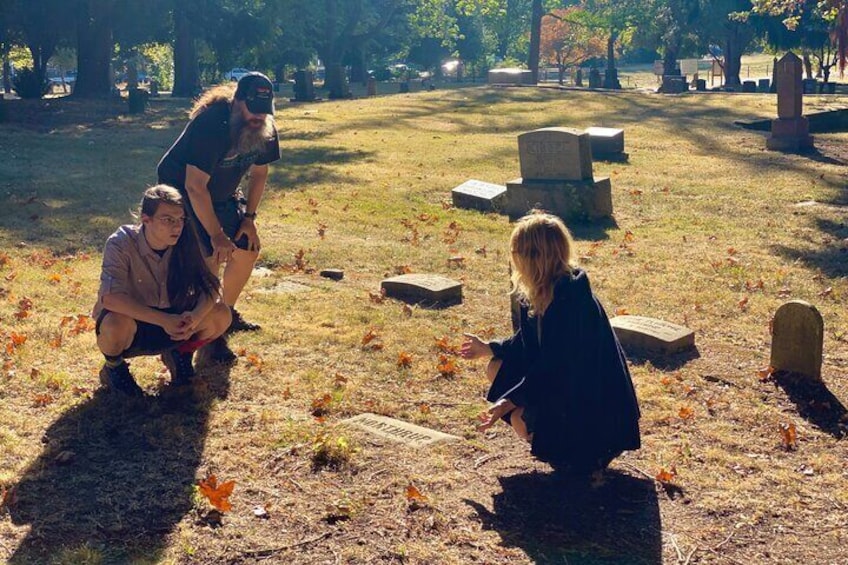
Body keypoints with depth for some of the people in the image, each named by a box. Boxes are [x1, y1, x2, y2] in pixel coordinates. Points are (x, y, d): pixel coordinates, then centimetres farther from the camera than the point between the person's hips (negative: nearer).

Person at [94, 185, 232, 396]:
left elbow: (210, 287, -14)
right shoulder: (122, 243, -24)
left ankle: (180, 353, 9)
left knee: (220, 314, -21)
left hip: (170, 324, 3)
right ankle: (114, 368, -3)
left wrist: (195, 316, -36)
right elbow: (110, 298, -36)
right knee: (117, 324, -38)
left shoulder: (184, 243, -13)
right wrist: (164, 320, -42)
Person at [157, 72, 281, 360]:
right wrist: (217, 235, -33)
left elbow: (259, 173, 3)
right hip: (182, 191, -7)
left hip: (222, 194, 7)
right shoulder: (211, 125, -35)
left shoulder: (265, 130, -13)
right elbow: (195, 187, -34)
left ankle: (227, 314, 26)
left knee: (248, 250, 4)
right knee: (210, 257, -20)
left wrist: (248, 217, -4)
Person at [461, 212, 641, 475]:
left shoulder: (571, 300, -28)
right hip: (564, 379, 10)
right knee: (497, 370, 7)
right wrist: (488, 348, 21)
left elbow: (550, 367, -28)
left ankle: (585, 452, -1)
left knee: (521, 420, -26)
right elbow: (529, 344, 14)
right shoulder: (545, 292, 0)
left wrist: (510, 401, -30)